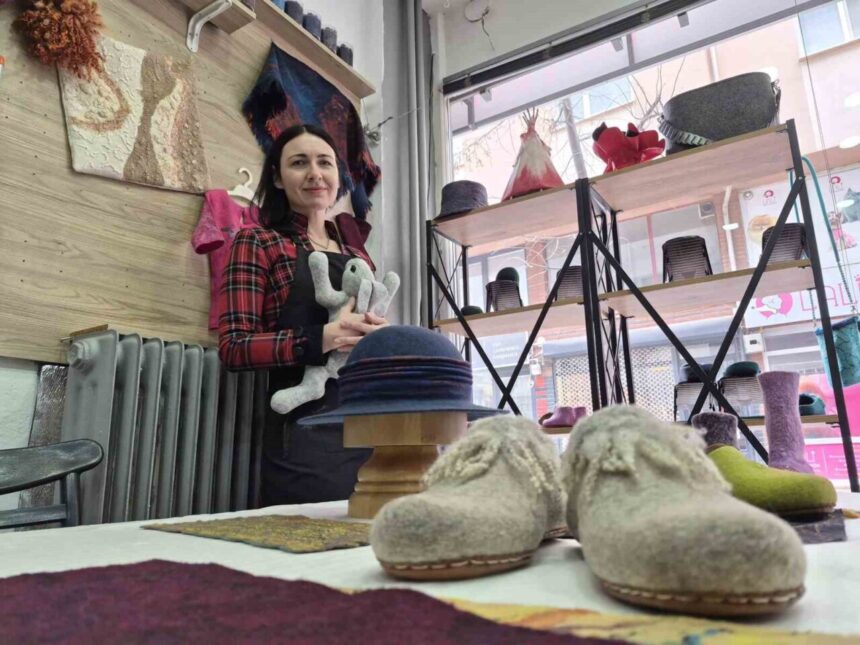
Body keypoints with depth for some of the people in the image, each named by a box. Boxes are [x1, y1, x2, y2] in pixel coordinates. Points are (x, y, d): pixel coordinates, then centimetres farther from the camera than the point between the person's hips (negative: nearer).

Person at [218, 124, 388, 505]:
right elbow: (233, 347, -7)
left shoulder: (355, 249, 17)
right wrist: (321, 339, -22)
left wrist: (382, 334, -2)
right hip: (304, 434, -5)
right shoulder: (258, 243, 1)